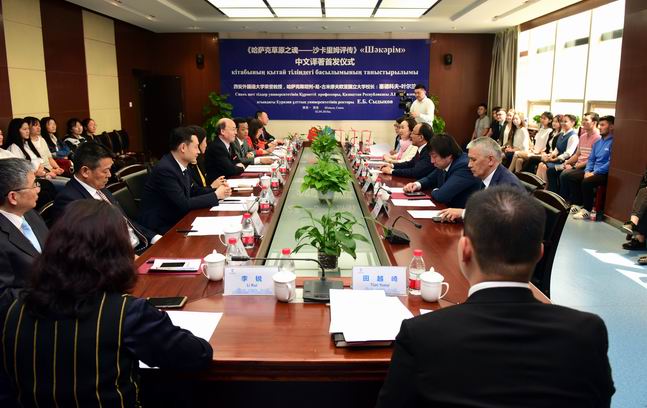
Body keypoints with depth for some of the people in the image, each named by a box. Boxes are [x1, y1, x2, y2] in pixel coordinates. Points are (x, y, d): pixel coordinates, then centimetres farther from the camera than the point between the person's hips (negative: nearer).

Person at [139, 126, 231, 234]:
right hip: (160, 227, -8)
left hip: (175, 219, 8)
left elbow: (192, 190, 14)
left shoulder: (181, 164, 2)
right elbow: (184, 204, -24)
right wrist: (216, 195, -15)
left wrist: (216, 190, -2)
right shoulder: (165, 169, -22)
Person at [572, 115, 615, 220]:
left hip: (605, 174, -9)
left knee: (586, 182, -31)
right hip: (594, 171, 9)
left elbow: (610, 163, -20)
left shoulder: (613, 142, -13)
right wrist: (587, 171, -1)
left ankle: (587, 211, -17)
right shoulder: (597, 143, 17)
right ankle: (578, 204, -1)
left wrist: (595, 173, -19)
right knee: (572, 178, -6)